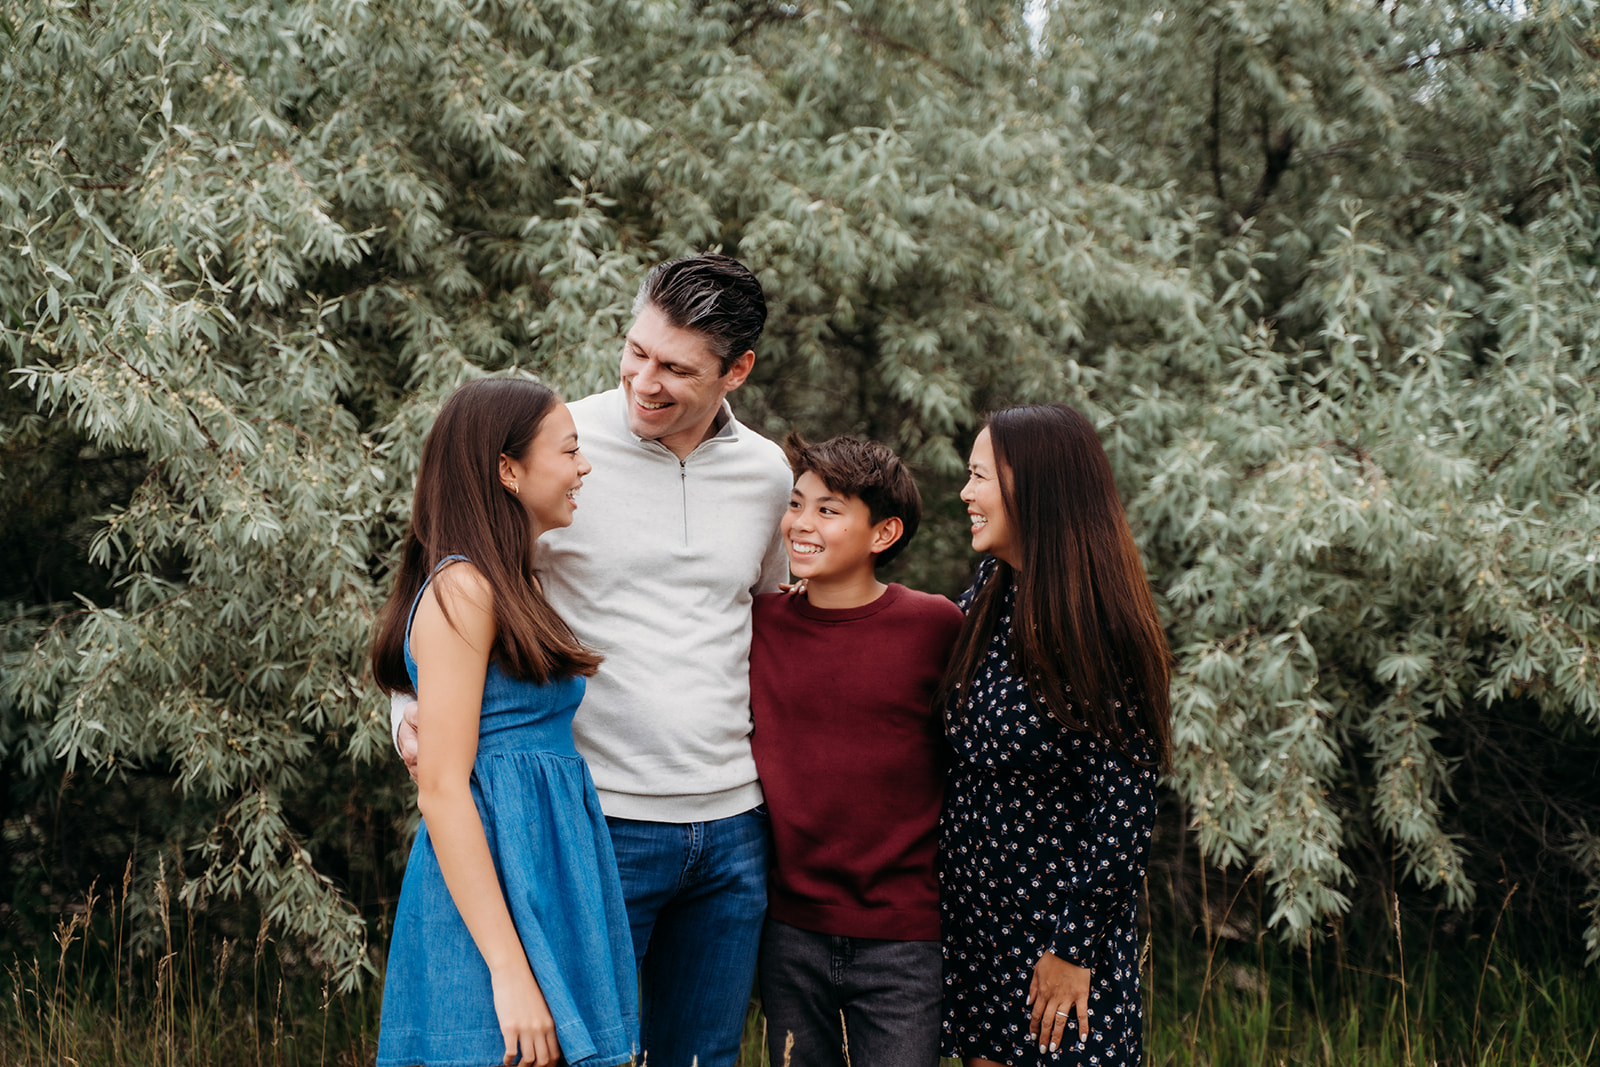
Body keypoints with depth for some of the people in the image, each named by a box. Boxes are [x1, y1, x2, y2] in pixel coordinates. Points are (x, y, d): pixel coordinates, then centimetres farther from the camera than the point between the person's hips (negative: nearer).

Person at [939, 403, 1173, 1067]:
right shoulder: (989, 596, 3)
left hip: (1060, 914, -7)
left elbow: (1127, 797, -18)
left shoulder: (1099, 628, -18)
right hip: (973, 908, 7)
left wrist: (1075, 945, -16)